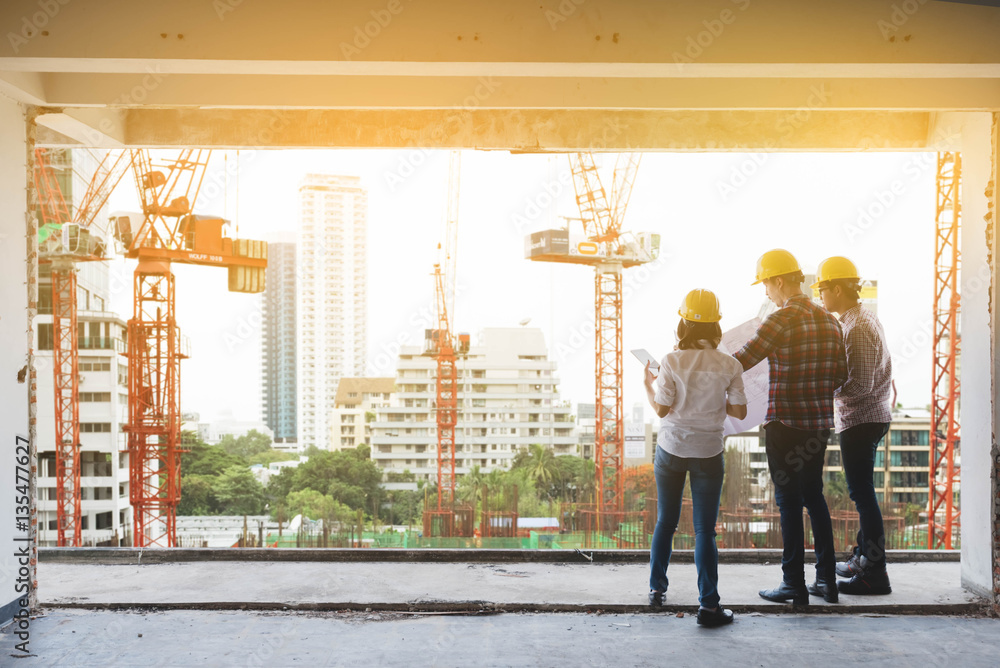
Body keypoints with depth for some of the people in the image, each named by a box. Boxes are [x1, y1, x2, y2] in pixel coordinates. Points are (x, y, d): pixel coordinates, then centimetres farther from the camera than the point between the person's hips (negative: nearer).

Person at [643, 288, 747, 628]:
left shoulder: (672, 361, -12)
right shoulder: (729, 366, -8)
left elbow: (661, 409, -10)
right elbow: (739, 411, -2)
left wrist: (648, 384, 8)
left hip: (671, 450, 0)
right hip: (708, 453, 0)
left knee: (665, 522, 17)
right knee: (705, 530, 4)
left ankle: (657, 587, 31)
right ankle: (708, 605, 3)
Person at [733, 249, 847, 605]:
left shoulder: (782, 320, -15)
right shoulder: (829, 320, 7)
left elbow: (741, 361, -18)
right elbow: (841, 376, 11)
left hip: (785, 424, -7)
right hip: (819, 423, 7)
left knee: (789, 501, 2)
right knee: (814, 497, 16)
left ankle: (794, 583, 8)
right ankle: (826, 578, 21)